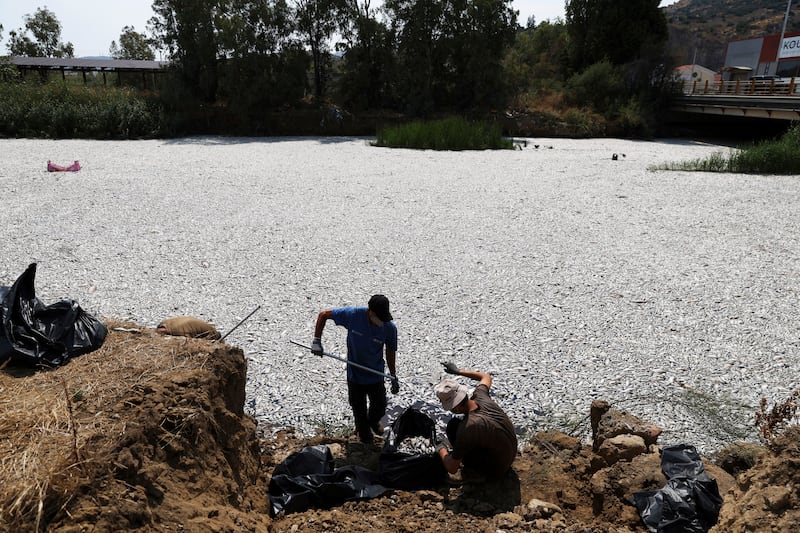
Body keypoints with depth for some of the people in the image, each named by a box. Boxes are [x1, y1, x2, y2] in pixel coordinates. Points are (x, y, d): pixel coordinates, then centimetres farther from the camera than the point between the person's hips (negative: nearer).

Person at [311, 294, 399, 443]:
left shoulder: (390, 328, -21)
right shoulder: (352, 315, -25)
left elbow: (391, 352, -4)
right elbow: (323, 315, -12)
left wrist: (394, 377, 3)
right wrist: (317, 341, -19)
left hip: (376, 376, 1)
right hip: (355, 375, -1)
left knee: (379, 408, 19)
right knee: (359, 410, 17)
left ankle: (374, 421, 56)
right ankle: (365, 435, 47)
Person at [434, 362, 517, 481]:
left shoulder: (467, 428, -34)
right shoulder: (480, 396, -16)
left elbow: (452, 468, -22)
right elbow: (486, 377, 11)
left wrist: (441, 449, -3)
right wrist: (458, 371, 14)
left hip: (496, 471, -7)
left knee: (453, 426, -10)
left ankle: (476, 473, 2)